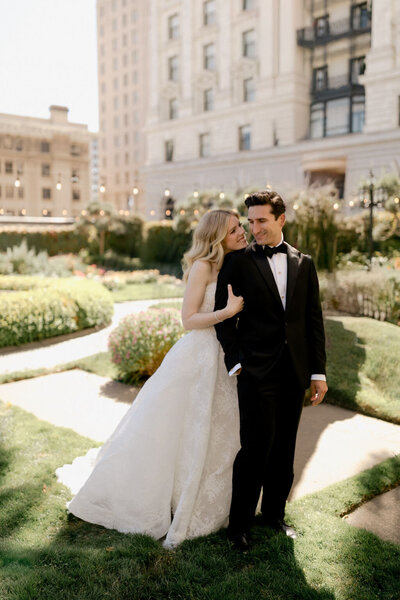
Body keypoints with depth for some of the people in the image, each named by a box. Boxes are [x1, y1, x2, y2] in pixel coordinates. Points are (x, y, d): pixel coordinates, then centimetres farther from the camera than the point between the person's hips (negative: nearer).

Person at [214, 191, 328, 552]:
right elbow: (224, 318, -1)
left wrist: (318, 372, 5)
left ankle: (274, 513, 32)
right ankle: (240, 523, 17)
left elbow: (314, 320, 8)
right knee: (256, 448, -1)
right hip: (257, 372, -3)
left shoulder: (304, 264, 8)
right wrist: (235, 363, -8)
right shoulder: (238, 264, -1)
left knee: (284, 448, 14)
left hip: (295, 372, 4)